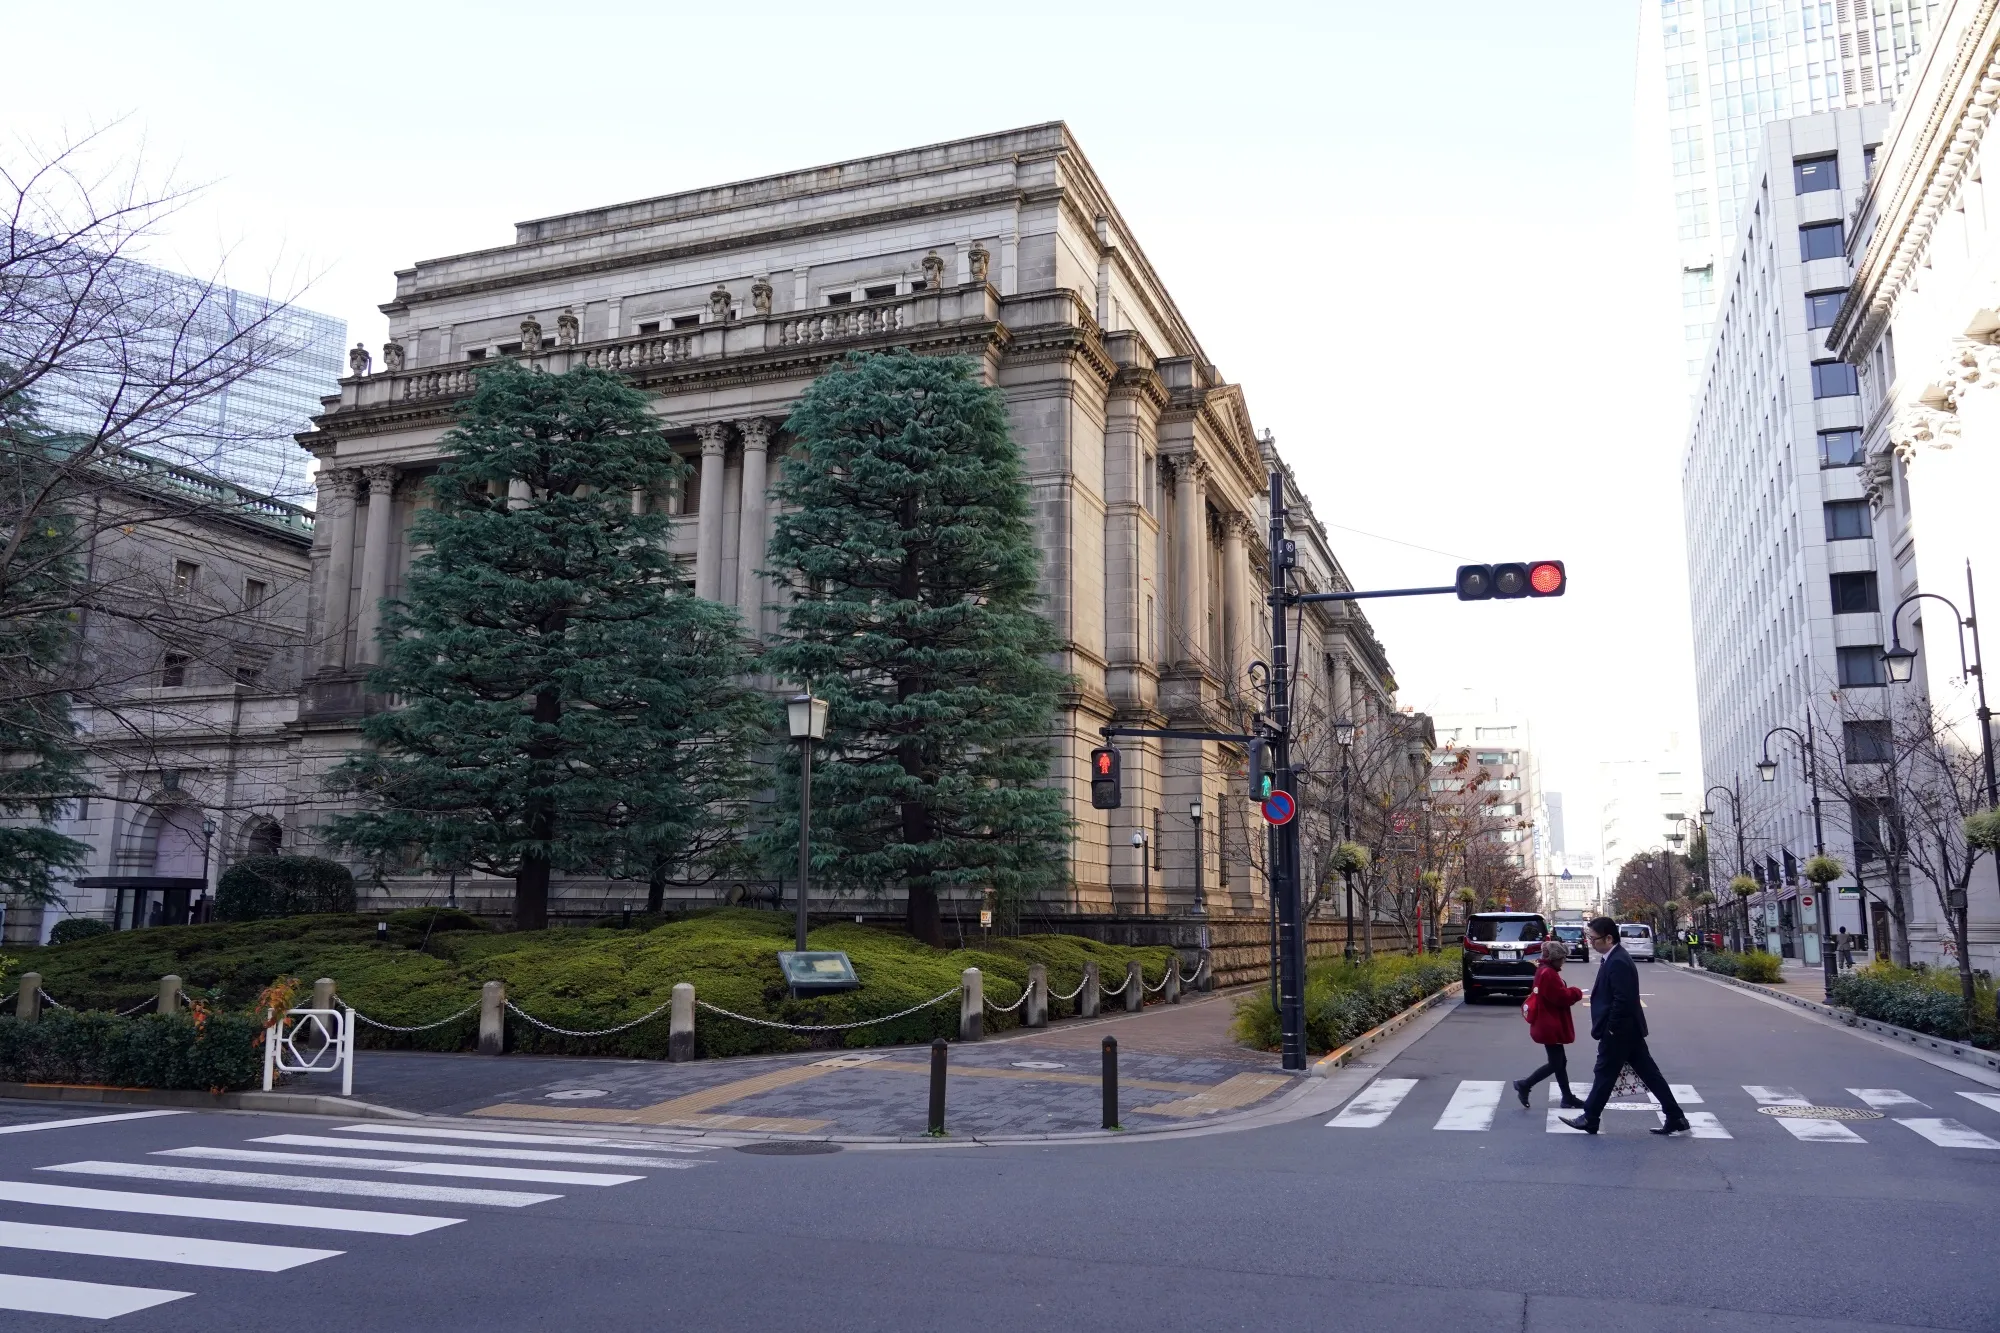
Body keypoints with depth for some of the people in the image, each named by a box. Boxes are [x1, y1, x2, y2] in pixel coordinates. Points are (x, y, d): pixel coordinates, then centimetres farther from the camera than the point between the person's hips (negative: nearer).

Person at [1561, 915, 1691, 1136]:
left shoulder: (1617, 962, -22)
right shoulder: (1615, 958, 10)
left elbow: (1622, 1000, -26)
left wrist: (1611, 1029, -18)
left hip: (1618, 1031, -10)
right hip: (1627, 1030, 10)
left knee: (1604, 1074, 3)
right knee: (1649, 1074, 11)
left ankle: (1589, 1119, 14)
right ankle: (1676, 1118, 14)